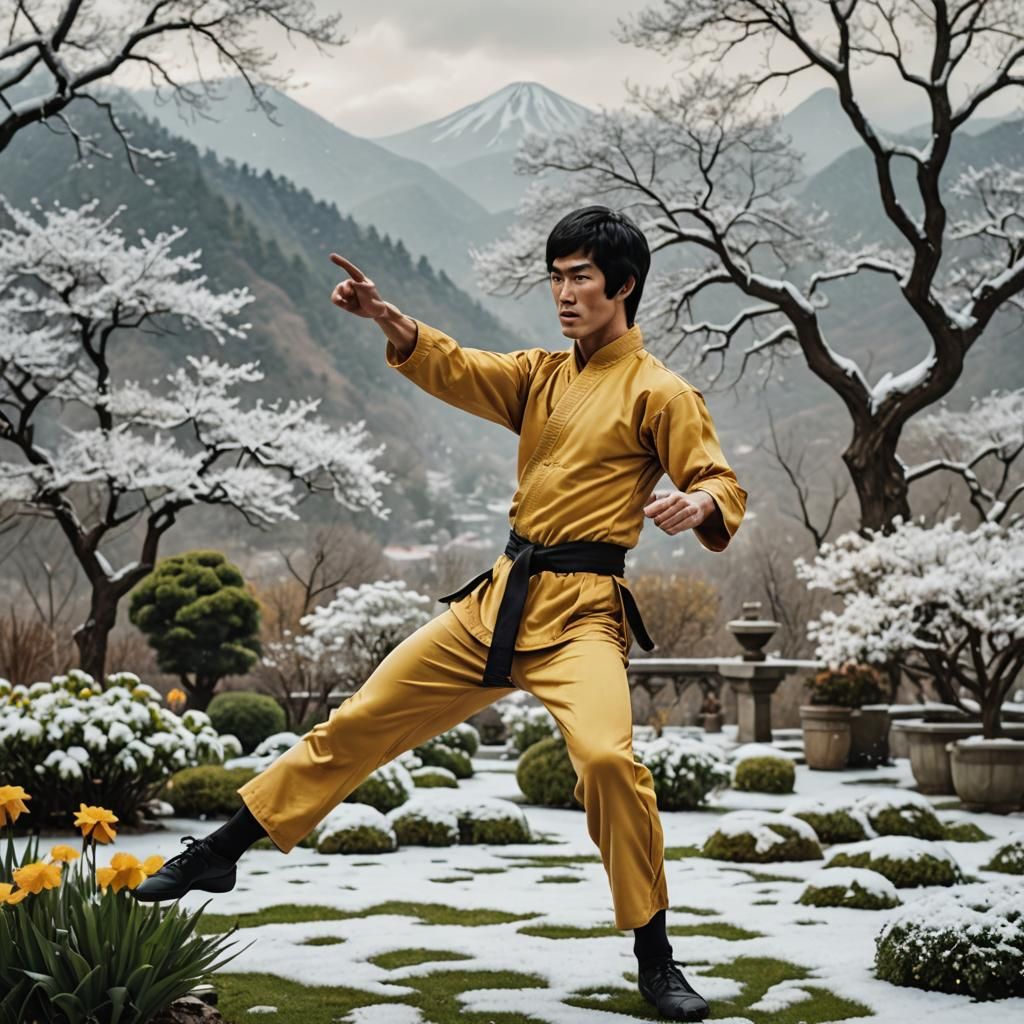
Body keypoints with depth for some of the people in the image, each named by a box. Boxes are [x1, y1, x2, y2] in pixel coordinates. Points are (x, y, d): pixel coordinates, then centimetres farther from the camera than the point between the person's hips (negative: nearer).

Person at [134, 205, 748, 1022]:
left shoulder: (659, 392, -4)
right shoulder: (540, 375, 14)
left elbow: (723, 486, -9)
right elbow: (453, 369, 0)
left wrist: (698, 504, -34)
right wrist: (386, 318, -18)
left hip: (581, 610, -6)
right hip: (499, 601, 6)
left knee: (607, 755, -29)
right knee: (360, 722, 9)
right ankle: (217, 855, 23)